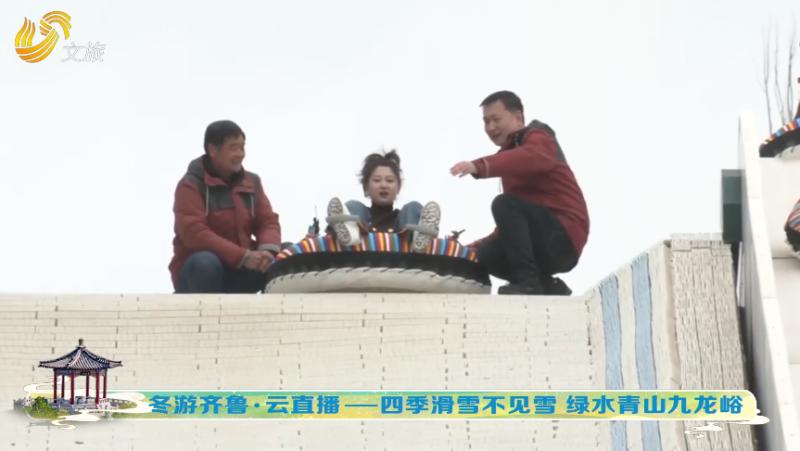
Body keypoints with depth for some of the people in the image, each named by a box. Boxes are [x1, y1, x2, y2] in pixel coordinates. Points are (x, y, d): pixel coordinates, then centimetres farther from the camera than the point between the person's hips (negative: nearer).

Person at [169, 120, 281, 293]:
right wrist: (243, 256, -33)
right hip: (199, 270, -5)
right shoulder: (191, 185, -12)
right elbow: (194, 233, -25)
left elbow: (268, 221, 2)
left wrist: (268, 250, -23)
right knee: (206, 263, -38)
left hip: (239, 271, 5)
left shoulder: (252, 182, 7)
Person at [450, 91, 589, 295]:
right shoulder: (511, 152, 23)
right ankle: (547, 286, 0)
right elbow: (510, 225, 22)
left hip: (563, 237, -9)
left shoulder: (538, 138, -2)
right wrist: (472, 247, 9)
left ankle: (528, 282, -28)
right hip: (545, 246, 9)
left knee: (505, 205, -25)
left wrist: (479, 166, -47)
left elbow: (530, 158, -32)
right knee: (483, 254, -4)